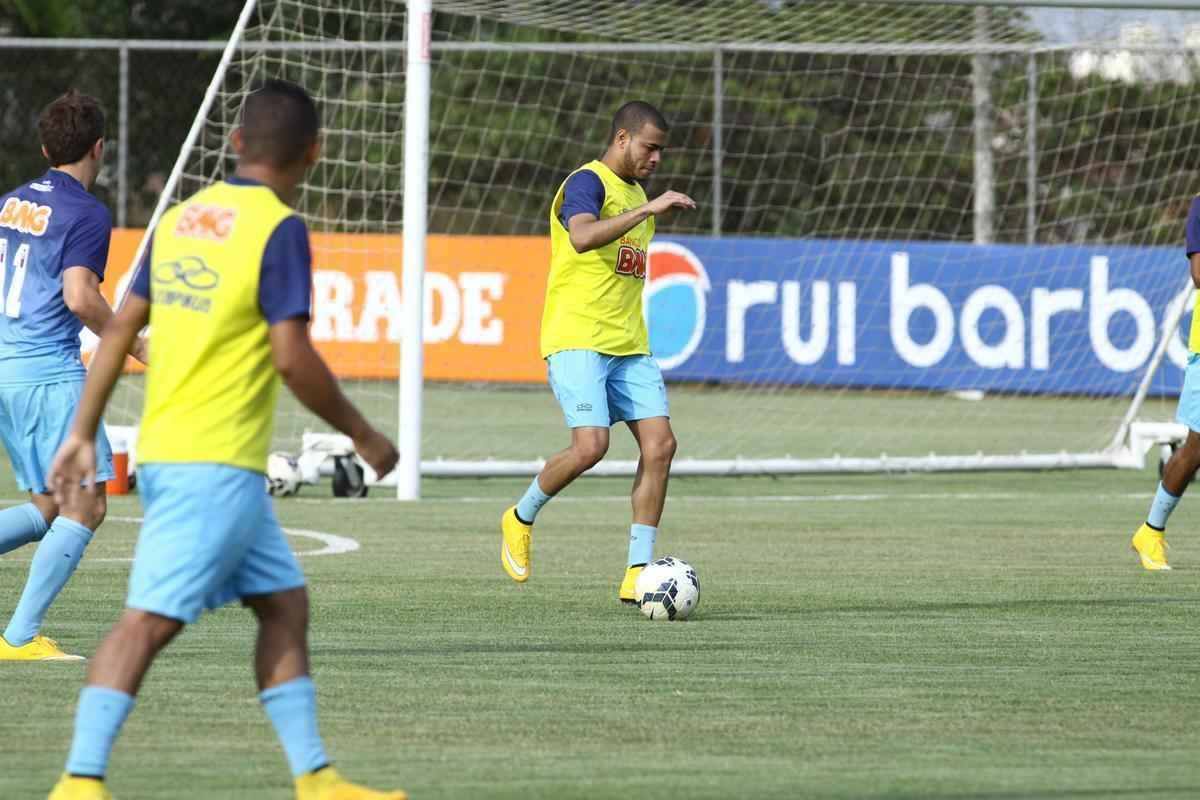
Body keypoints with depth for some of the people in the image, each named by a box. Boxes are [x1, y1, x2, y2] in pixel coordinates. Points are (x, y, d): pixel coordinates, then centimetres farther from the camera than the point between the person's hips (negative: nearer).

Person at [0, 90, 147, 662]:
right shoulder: (86, 214, -10)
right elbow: (79, 296, -22)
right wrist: (132, 344, -10)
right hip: (51, 374, -8)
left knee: (48, 508, 16)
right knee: (86, 506, -4)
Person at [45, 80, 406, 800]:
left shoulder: (182, 218, 11)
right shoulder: (278, 228, -11)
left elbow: (121, 329, 12)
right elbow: (292, 357, -17)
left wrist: (84, 435, 16)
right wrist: (363, 436, -5)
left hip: (164, 451, 8)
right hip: (217, 463, -8)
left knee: (284, 601, 14)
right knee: (151, 619, -11)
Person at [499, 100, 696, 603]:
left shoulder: (634, 193, 20)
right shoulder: (586, 183, -8)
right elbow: (582, 238, -30)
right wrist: (648, 209, -30)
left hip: (628, 346, 8)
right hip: (577, 340, -8)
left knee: (660, 444, -6)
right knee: (591, 445, -20)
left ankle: (637, 575, -4)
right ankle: (521, 519, 8)